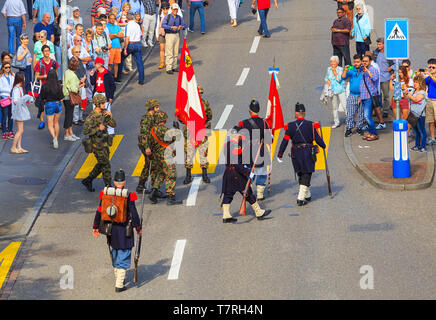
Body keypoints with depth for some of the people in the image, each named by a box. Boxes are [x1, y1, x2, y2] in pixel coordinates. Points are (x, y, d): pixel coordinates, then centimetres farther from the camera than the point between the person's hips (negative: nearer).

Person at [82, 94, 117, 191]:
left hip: (105, 144, 8)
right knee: (106, 165, -2)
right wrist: (98, 128, -27)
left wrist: (110, 116, -13)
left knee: (101, 165, 17)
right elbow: (86, 131, -24)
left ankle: (88, 180, 30)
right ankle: (108, 186, 8)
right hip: (97, 145, -8)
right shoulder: (91, 117, -19)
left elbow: (113, 125, 4)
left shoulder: (104, 113, 5)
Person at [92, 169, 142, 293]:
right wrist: (139, 228, 2)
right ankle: (119, 285, -2)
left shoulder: (105, 194, -3)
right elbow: (134, 214, -12)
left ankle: (118, 279, 36)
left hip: (110, 230, 4)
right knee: (124, 258, 3)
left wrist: (95, 227, 13)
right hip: (124, 231, -4)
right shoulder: (128, 196, -14)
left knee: (115, 256, 22)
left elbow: (99, 212, 2)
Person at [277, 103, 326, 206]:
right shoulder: (311, 125, -8)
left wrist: (279, 155, 4)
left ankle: (307, 195, 30)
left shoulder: (290, 126, -4)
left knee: (301, 174, 19)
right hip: (308, 153, -2)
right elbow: (317, 139, -4)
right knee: (306, 175, 3)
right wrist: (323, 146, 17)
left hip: (296, 154, 2)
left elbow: (285, 141, -3)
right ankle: (301, 198, -5)